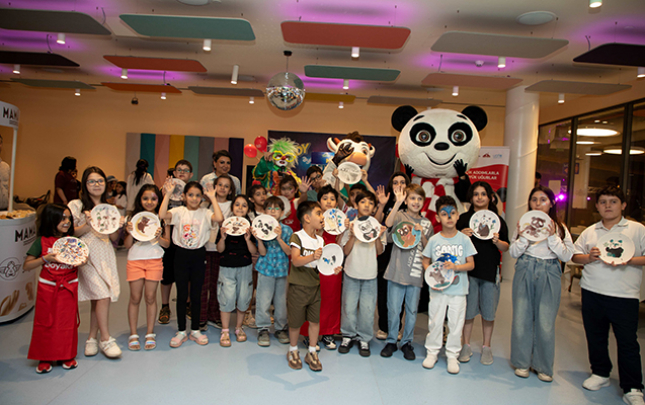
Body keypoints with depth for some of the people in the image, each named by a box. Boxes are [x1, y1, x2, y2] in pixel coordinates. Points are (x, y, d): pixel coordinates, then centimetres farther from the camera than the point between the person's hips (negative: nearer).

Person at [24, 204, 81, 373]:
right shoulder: (41, 241, -5)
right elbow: (26, 266, -5)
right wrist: (45, 259, -19)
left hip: (69, 287, 2)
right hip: (47, 287, -1)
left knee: (68, 321, 7)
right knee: (45, 322, 6)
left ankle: (67, 356, 21)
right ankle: (45, 358, 20)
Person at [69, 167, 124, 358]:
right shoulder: (76, 205, 2)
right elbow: (71, 233, -4)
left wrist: (117, 227, -6)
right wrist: (88, 225, -19)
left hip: (106, 254, 5)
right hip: (87, 255, -4)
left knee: (98, 298, 4)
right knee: (103, 296, -13)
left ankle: (92, 338, 18)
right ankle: (105, 339, -1)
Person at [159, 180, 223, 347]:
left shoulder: (205, 213, 0)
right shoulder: (179, 211, 0)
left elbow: (219, 218, -21)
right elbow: (162, 215, -20)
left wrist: (212, 198, -11)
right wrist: (168, 194, -15)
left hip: (198, 255, 0)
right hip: (181, 254, 0)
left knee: (196, 294, 9)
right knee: (182, 295, 6)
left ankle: (195, 330, 23)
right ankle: (181, 331, 20)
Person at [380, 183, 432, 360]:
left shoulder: (427, 223, 11)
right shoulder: (400, 215, -1)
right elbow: (388, 223, -24)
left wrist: (421, 234, -6)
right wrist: (398, 202, -29)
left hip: (416, 274, 3)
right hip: (397, 271, -3)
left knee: (412, 311, 11)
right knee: (394, 310, 6)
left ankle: (407, 342, 27)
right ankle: (391, 341, 24)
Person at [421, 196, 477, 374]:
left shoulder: (464, 239, -2)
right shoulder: (434, 239, 0)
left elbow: (471, 264, -1)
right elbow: (425, 262, 6)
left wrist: (455, 267, -19)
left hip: (458, 288, 0)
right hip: (437, 289, 0)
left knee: (456, 323, 7)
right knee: (435, 321, 8)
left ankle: (452, 355, 22)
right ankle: (432, 352, 24)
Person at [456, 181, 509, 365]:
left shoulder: (498, 220, 6)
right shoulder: (463, 218, 4)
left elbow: (506, 247, 7)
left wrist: (497, 242, -13)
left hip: (491, 271, 1)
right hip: (469, 269, -1)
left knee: (488, 312, 8)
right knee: (468, 310, 5)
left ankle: (486, 347, 24)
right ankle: (466, 345, 20)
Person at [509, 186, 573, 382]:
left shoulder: (559, 227, 6)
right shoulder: (524, 224, 5)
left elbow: (567, 256, -2)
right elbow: (513, 253, 3)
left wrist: (553, 237, -13)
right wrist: (522, 237, -13)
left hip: (549, 275, 0)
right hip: (525, 272, 1)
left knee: (546, 322, 0)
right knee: (521, 318, 4)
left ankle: (543, 366, 18)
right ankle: (522, 362, 20)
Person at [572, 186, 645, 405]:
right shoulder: (590, 231, 11)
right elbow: (575, 255, 13)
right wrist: (588, 258, -6)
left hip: (625, 295, -4)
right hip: (592, 292, 4)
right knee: (595, 336, 13)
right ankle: (600, 374, 31)